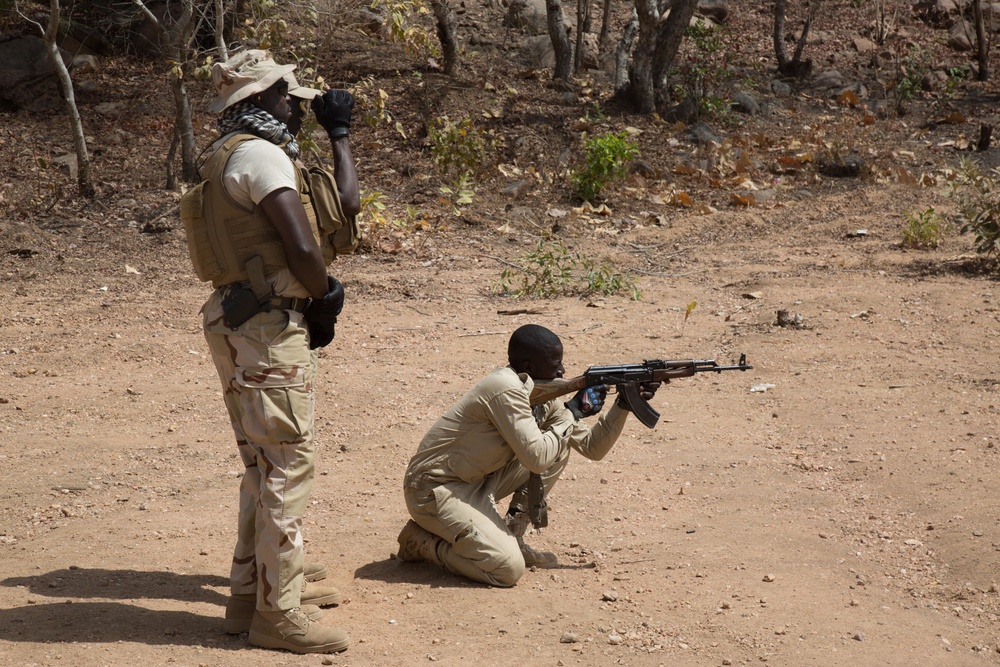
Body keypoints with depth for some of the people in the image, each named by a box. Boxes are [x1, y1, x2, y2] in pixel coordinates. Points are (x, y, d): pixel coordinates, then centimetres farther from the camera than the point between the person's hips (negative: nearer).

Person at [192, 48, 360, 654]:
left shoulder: (239, 154, 18)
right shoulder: (258, 153, -14)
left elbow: (346, 204, 17)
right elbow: (302, 246, -22)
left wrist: (339, 134, 19)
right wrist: (325, 295, -4)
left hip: (252, 324, 11)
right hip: (268, 328, -11)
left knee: (269, 462, 19)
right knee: (286, 462, -8)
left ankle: (255, 587, 30)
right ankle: (278, 613, -4)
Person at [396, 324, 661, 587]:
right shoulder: (508, 390, -23)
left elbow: (592, 448, 11)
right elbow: (536, 458, -28)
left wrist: (624, 405, 0)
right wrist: (571, 412, -17)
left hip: (476, 485, 9)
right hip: (434, 489, -9)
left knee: (559, 448, 5)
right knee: (508, 568, -23)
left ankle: (512, 536, 9)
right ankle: (422, 540, -1)